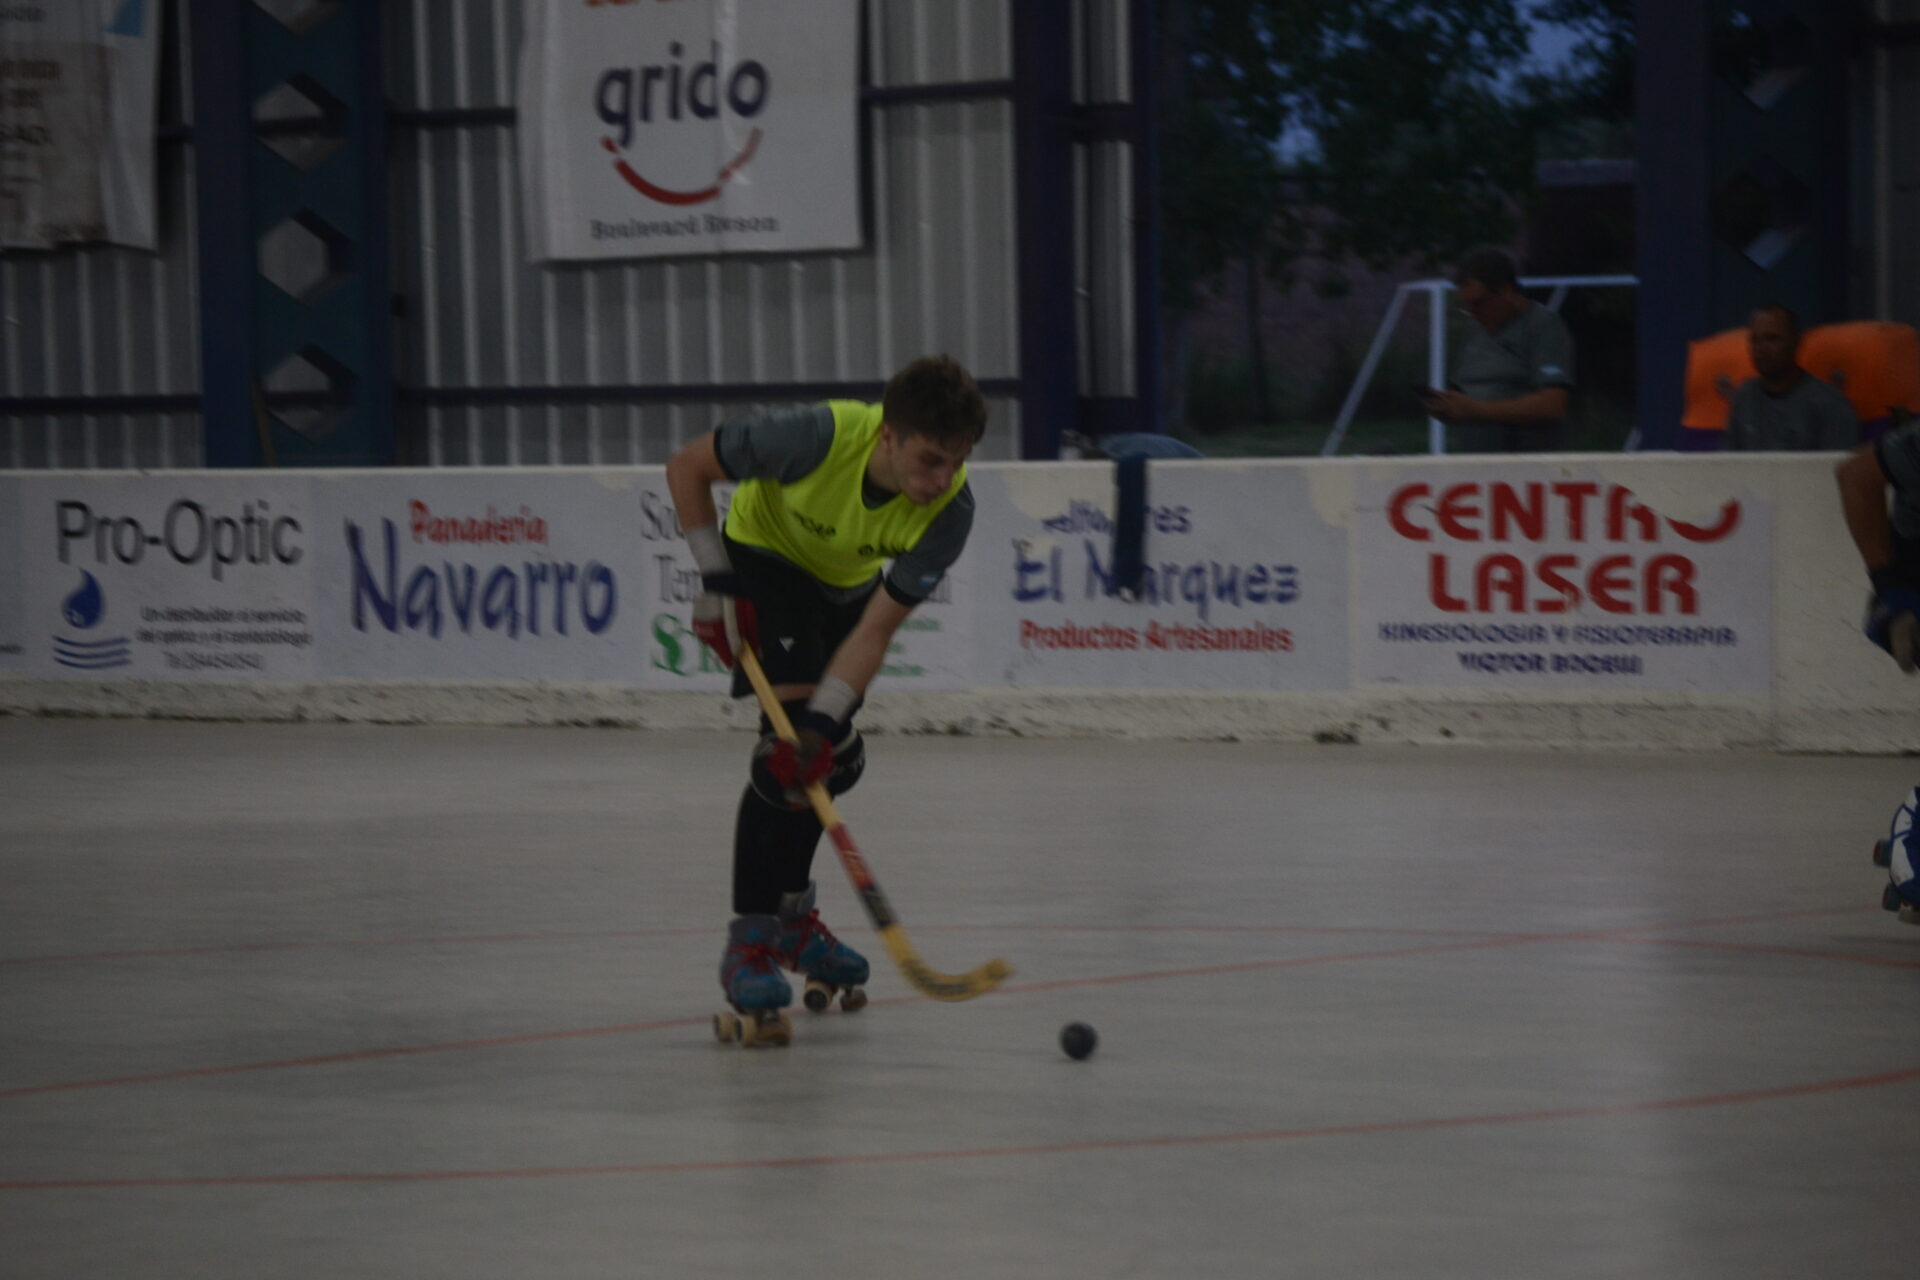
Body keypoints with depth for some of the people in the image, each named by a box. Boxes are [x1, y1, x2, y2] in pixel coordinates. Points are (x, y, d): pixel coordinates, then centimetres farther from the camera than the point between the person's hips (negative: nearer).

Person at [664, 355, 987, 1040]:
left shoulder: (950, 509, -30)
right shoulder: (822, 436, -40)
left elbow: (875, 629, -28)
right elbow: (686, 468, -24)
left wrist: (826, 719, -39)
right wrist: (717, 580, -24)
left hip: (847, 582, 5)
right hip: (764, 554, -5)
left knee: (834, 759, 10)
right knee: (788, 737, -21)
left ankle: (789, 912, 35)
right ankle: (749, 940, -17)